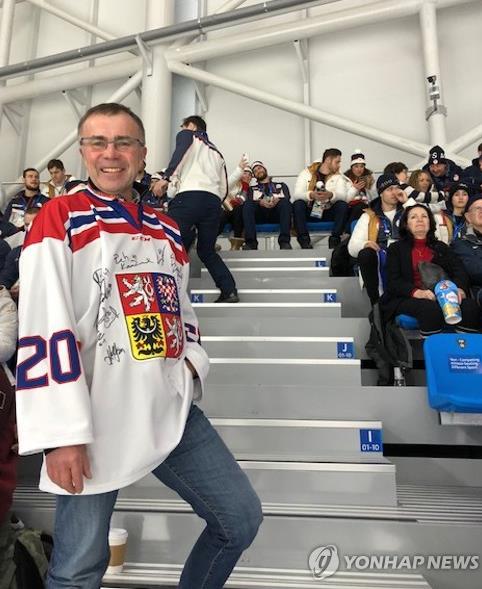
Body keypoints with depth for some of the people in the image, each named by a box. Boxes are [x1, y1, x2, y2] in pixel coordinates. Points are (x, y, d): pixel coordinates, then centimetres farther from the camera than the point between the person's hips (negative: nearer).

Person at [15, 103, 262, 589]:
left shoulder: (166, 230, 13)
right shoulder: (58, 219, -3)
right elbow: (44, 331, -11)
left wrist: (190, 362, 2)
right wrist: (63, 433, -15)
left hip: (172, 410, 6)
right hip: (98, 420, -5)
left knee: (241, 518, 11)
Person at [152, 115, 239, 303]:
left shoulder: (187, 135, 20)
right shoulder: (216, 152, 36)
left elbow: (180, 153, -5)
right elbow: (224, 188, 27)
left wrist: (165, 178, -15)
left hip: (190, 196, -6)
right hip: (214, 201, 6)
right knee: (207, 251, 17)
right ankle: (230, 291, 8)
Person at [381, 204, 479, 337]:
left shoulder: (441, 247, 25)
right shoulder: (396, 249, 13)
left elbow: (459, 270, 9)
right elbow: (393, 281, -1)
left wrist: (459, 288, -15)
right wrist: (416, 292, -21)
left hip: (441, 296, 3)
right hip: (407, 298, -3)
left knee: (470, 306, -26)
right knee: (430, 308, -35)